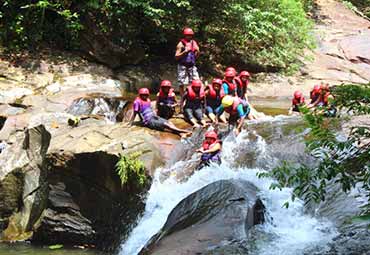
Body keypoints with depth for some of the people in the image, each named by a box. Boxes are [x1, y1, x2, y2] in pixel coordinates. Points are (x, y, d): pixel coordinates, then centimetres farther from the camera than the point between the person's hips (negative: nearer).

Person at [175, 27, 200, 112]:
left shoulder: (194, 43, 12)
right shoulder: (181, 44, -2)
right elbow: (176, 56, -6)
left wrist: (197, 52, -3)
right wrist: (185, 52, -17)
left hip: (192, 66, 5)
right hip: (183, 66, -5)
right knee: (182, 84, -2)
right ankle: (182, 106, 5)